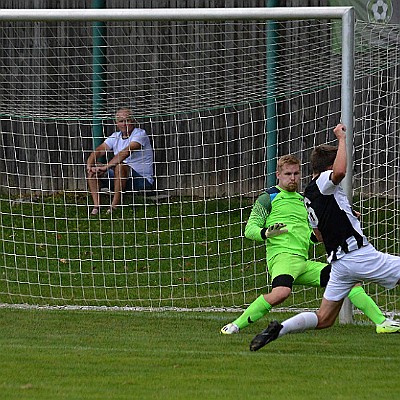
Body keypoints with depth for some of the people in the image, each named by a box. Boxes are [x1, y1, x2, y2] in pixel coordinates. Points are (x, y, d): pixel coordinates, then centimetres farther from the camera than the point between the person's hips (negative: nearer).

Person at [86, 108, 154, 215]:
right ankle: (96, 205, -16)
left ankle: (115, 206, -30)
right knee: (94, 168, -5)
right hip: (120, 177, 7)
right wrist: (90, 165, -20)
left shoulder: (140, 134, -11)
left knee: (120, 166, -36)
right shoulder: (116, 137, 12)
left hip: (143, 180, -7)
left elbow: (126, 152, -27)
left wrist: (106, 167, -34)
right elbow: (98, 151, 2)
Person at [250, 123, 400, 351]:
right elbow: (340, 172, -32)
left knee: (323, 320, 10)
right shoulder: (323, 183, -7)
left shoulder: (308, 196, 19)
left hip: (338, 261, 8)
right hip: (359, 254, -8)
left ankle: (279, 329, -8)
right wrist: (342, 139, -20)